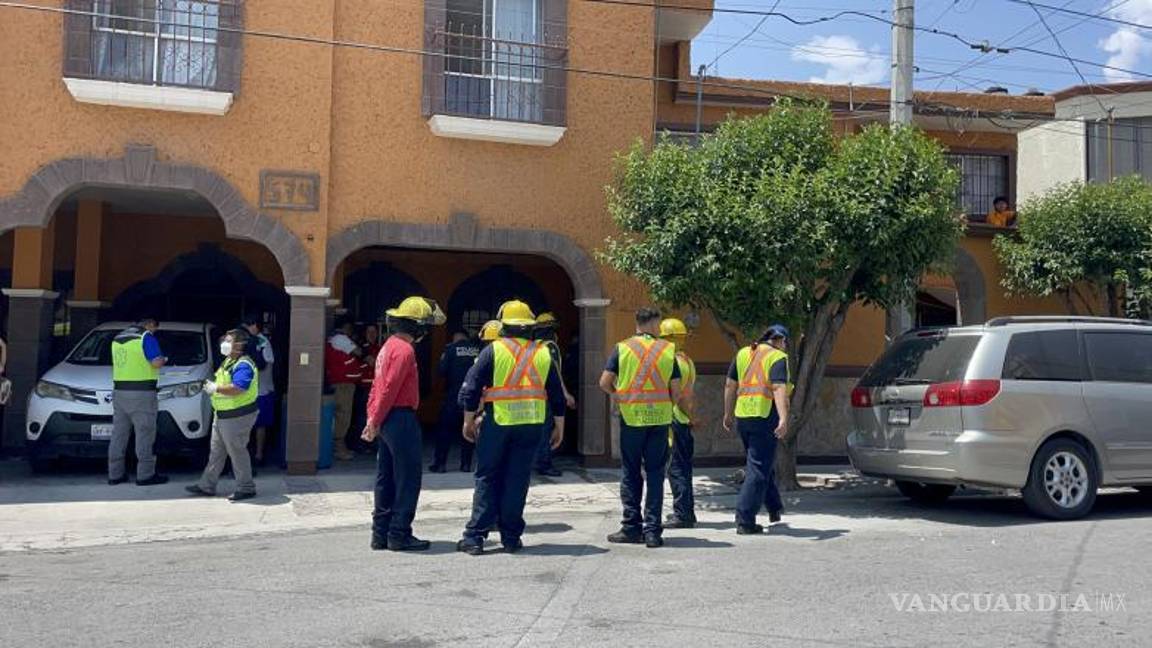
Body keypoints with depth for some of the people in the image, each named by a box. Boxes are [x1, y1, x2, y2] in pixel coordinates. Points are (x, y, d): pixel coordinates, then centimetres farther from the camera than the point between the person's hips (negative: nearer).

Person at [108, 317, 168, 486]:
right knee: (144, 434, -3)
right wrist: (163, 360, 7)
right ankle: (146, 475, -2)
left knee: (119, 433, 10)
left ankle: (115, 474, 13)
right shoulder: (147, 337, -6)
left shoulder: (117, 338, 18)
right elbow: (156, 363, -14)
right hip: (141, 393, -7)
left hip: (119, 391, 7)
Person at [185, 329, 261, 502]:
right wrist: (212, 386, 7)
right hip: (222, 415, 11)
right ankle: (206, 486, 23)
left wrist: (216, 388, -23)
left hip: (237, 416, -11)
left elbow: (238, 388, -32)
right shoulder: (229, 361, 14)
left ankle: (246, 488, 8)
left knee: (237, 452, -2)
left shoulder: (243, 365, -20)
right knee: (216, 452, 15)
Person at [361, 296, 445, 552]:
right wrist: (375, 421, -14)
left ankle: (381, 534, 18)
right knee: (408, 479, -2)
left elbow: (379, 385, 16)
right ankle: (400, 535, 1)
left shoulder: (390, 345, 16)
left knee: (386, 478, 13)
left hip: (387, 420, 10)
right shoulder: (404, 349, -15)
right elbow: (389, 388, -18)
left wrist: (373, 418, 15)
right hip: (401, 418, -10)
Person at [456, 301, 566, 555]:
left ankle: (475, 536, 5)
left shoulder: (493, 350, -1)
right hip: (531, 425, 2)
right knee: (517, 481, 8)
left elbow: (471, 388, -5)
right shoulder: (543, 353, 8)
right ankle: (511, 537, 12)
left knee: (487, 479, 7)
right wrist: (559, 427, 19)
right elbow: (557, 394, 11)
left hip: (497, 422, -2)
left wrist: (469, 421, 4)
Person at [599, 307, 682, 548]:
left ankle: (632, 527, 12)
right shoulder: (667, 350, 1)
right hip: (660, 418, 0)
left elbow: (605, 382, -7)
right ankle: (653, 530, 5)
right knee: (655, 474, 6)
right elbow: (676, 391, 0)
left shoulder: (622, 348, -1)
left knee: (631, 474, 10)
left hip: (631, 418, 0)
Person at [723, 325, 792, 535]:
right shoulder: (778, 357, -5)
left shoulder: (743, 353, 14)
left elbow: (730, 385, 14)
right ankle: (744, 520, -5)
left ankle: (774, 508, 35)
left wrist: (728, 413, 22)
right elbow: (779, 389, -19)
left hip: (742, 416, 7)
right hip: (765, 416, -7)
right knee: (759, 469, -2)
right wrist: (784, 419, -28)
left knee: (765, 464, 23)